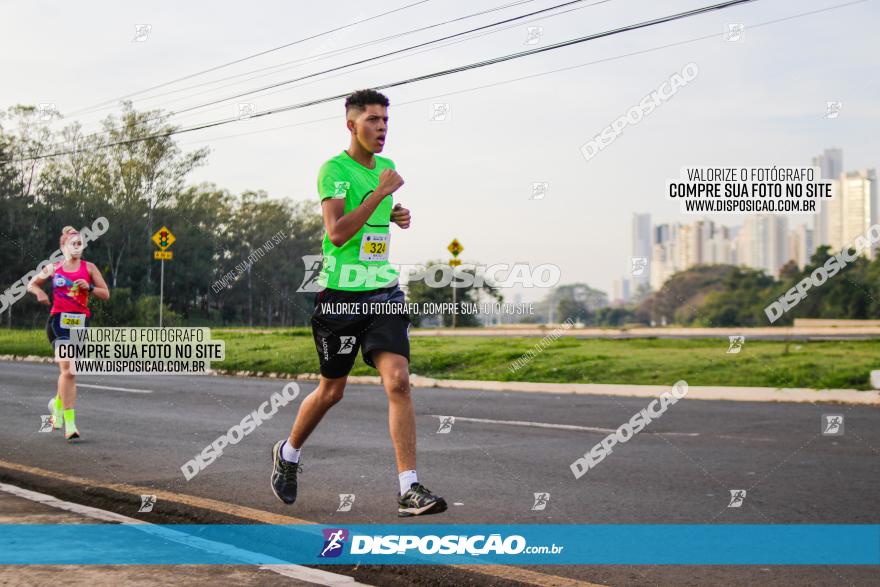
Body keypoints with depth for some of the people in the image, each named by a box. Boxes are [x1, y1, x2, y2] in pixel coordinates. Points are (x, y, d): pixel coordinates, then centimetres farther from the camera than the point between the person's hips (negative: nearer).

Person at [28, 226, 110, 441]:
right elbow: (32, 284, 21)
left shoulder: (89, 268, 7)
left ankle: (57, 403, 42)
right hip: (59, 320, -2)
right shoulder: (53, 268, 8)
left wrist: (89, 287, -11)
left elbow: (106, 294, 7)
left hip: (80, 321, 2)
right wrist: (39, 292, -1)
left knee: (68, 371, 11)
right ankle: (69, 423, -17)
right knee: (68, 370, -16)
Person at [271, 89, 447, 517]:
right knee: (331, 390, 8)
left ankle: (409, 490, -13)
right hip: (341, 293, -5)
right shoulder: (334, 169, -9)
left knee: (398, 379, -12)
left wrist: (396, 216, 10)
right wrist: (380, 193, -21)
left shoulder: (385, 166, 13)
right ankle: (287, 453, 36)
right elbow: (337, 232, -21)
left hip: (384, 290, 5)